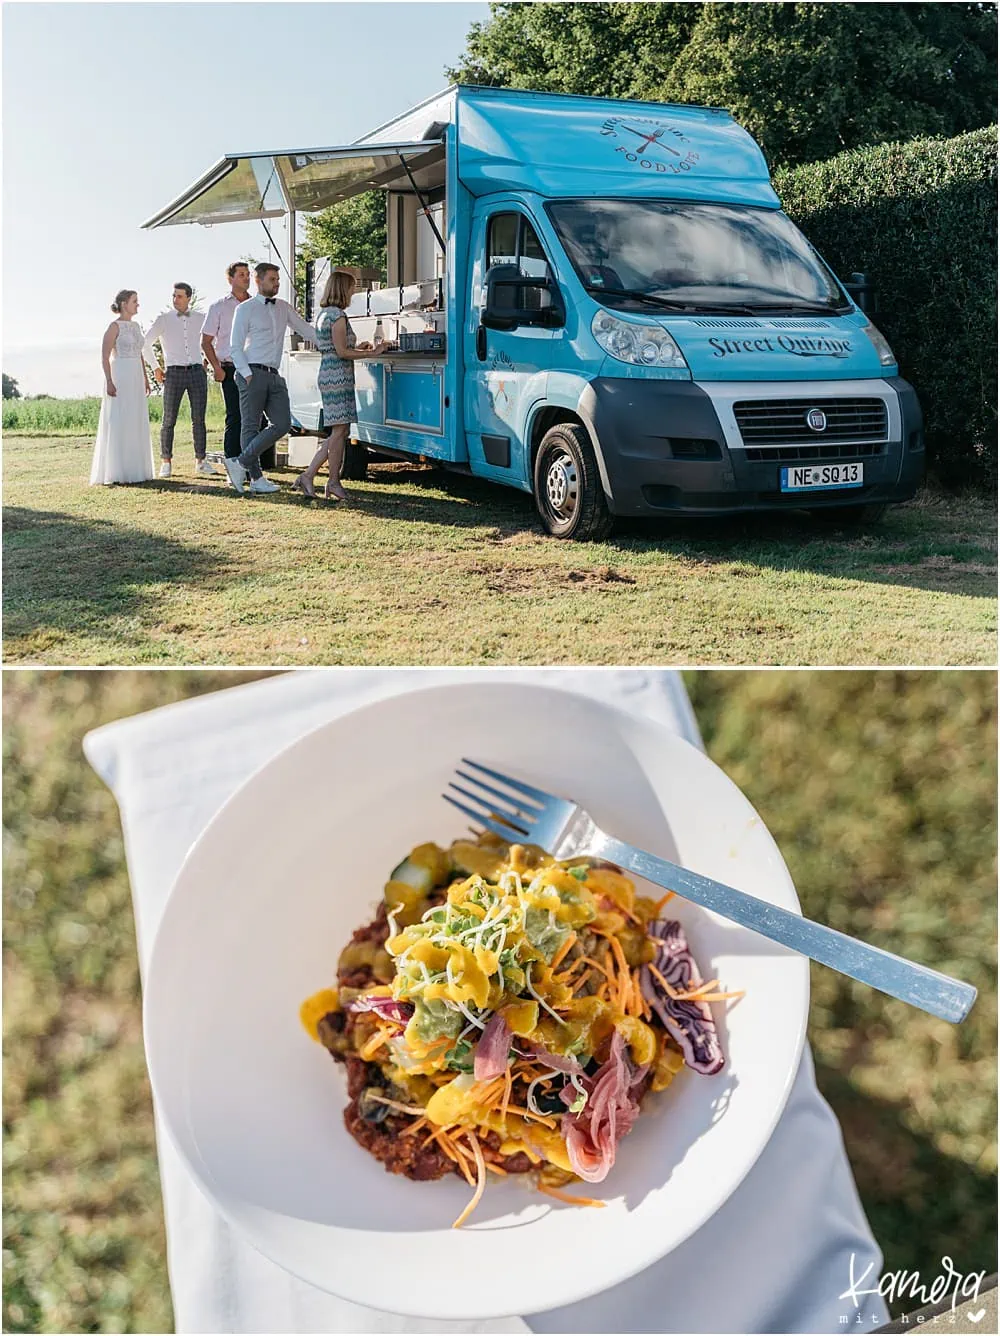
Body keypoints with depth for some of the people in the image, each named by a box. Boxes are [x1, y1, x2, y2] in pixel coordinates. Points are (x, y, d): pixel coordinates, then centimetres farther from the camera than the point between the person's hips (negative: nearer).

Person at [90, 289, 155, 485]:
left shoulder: (135, 325, 14)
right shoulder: (114, 326, -9)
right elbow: (105, 356, -13)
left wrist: (145, 378, 17)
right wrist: (109, 381, -20)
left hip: (136, 378, 8)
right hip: (119, 376, -8)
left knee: (136, 424, 9)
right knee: (118, 424, -5)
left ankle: (135, 469, 15)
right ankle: (115, 471, -1)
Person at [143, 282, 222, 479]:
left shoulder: (200, 319, 8)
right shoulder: (163, 319, 3)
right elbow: (146, 344, 8)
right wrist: (155, 368, 6)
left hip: (197, 373, 2)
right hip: (174, 374, -2)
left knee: (198, 419, 1)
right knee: (169, 420, -2)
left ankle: (201, 461, 7)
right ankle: (166, 463, 4)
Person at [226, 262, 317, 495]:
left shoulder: (284, 308, 16)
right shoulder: (246, 309, 1)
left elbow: (306, 330, 19)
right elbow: (236, 346, -3)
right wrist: (247, 375, -13)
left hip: (274, 376, 6)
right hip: (253, 373, -6)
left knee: (282, 424, -3)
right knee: (250, 427, -2)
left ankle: (241, 463, 2)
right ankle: (256, 478, 1)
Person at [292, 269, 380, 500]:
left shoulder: (323, 314, 18)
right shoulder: (338, 316, -12)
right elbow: (341, 352, -15)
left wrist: (356, 348, 22)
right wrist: (371, 353, -9)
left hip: (327, 375, 10)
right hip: (338, 376, -10)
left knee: (339, 432, 11)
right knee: (340, 431, -3)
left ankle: (308, 476, 7)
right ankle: (333, 483, 4)